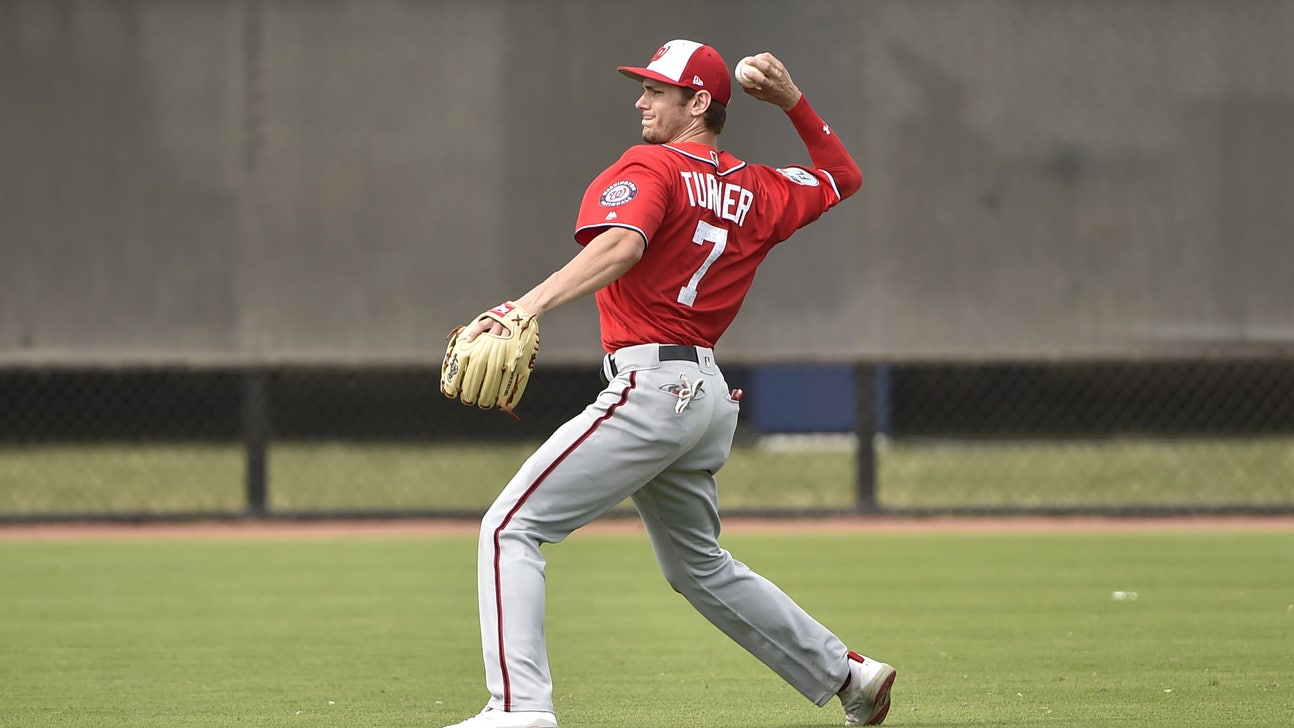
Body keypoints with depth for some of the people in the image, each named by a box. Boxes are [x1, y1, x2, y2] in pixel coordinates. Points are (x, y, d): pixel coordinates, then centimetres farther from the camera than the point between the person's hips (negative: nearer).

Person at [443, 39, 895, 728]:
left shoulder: (650, 167, -7)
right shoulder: (755, 189, 15)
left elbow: (620, 245, -27)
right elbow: (843, 176, 32)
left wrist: (525, 309, -38)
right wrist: (795, 103, 23)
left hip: (650, 386, -9)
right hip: (708, 394, 9)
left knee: (512, 526, -11)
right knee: (699, 566, 27)